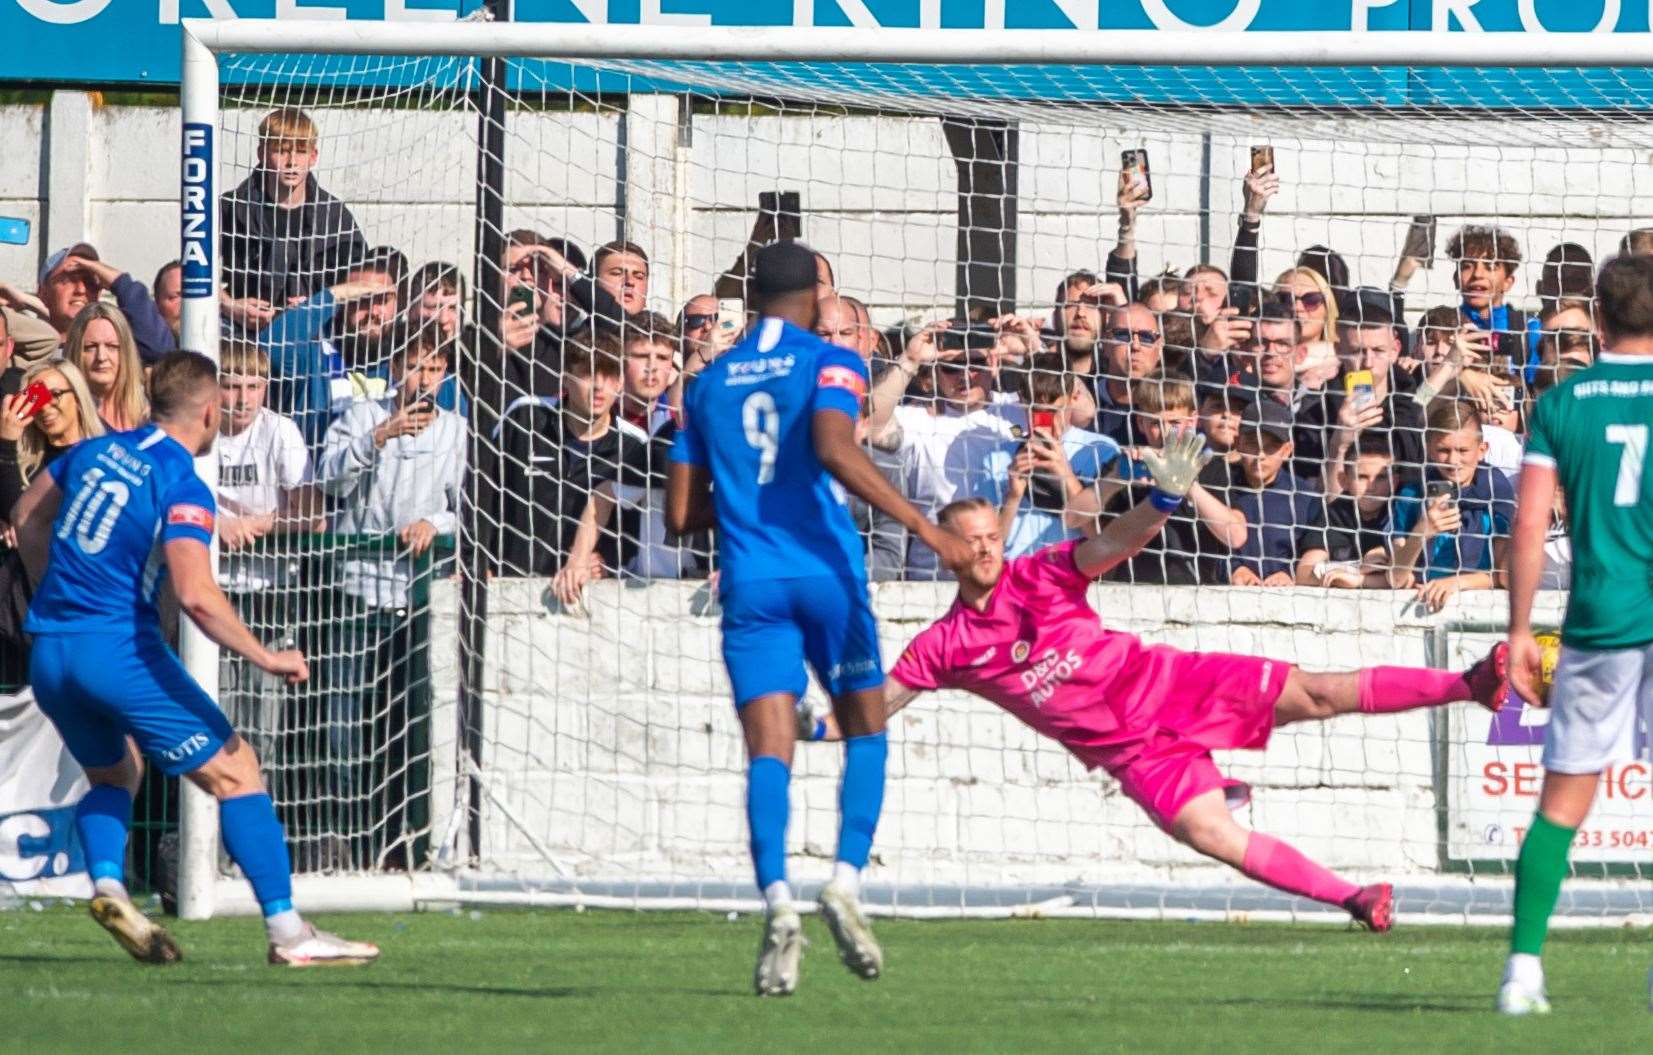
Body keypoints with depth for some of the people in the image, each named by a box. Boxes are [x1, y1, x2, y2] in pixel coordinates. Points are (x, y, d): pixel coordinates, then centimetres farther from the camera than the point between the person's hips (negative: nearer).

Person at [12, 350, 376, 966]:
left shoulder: (94, 452, 10)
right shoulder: (183, 489, -11)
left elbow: (29, 518, 25)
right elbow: (195, 594, -23)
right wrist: (265, 658, -14)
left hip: (48, 654, 7)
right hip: (120, 649, -7)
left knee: (112, 775, 28)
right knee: (235, 772, 0)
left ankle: (107, 885, 1)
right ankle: (287, 932, -5)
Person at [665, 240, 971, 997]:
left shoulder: (710, 383, 14)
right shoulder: (829, 365, 1)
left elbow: (682, 514, 13)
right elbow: (834, 449, -19)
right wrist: (918, 524, -20)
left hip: (750, 585, 2)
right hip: (825, 570, -2)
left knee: (769, 749, -5)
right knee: (865, 732, 13)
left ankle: (777, 905, -25)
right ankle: (846, 883, -6)